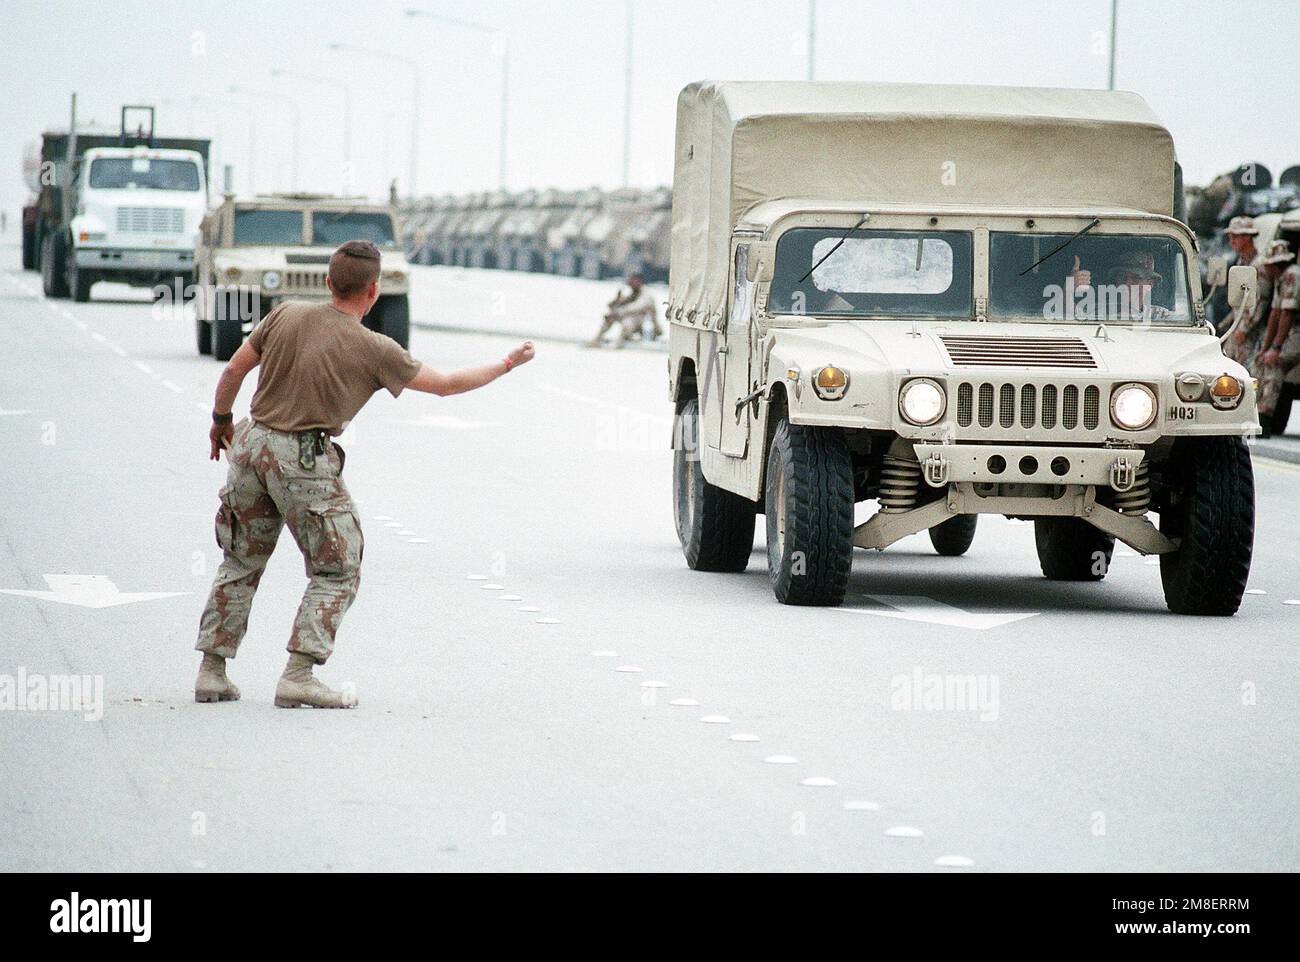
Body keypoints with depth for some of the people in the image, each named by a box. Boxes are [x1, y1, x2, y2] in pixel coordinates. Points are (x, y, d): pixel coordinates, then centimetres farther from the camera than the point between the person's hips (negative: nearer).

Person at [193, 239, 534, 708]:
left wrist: (221, 419, 26)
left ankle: (211, 671, 16)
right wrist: (508, 364, 15)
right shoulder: (375, 350, -9)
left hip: (252, 446, 5)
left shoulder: (287, 314, 1)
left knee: (240, 564, 17)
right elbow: (444, 384, 1)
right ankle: (299, 676, -5)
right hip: (305, 462, -5)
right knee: (336, 574, 6)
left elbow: (233, 371, 7)